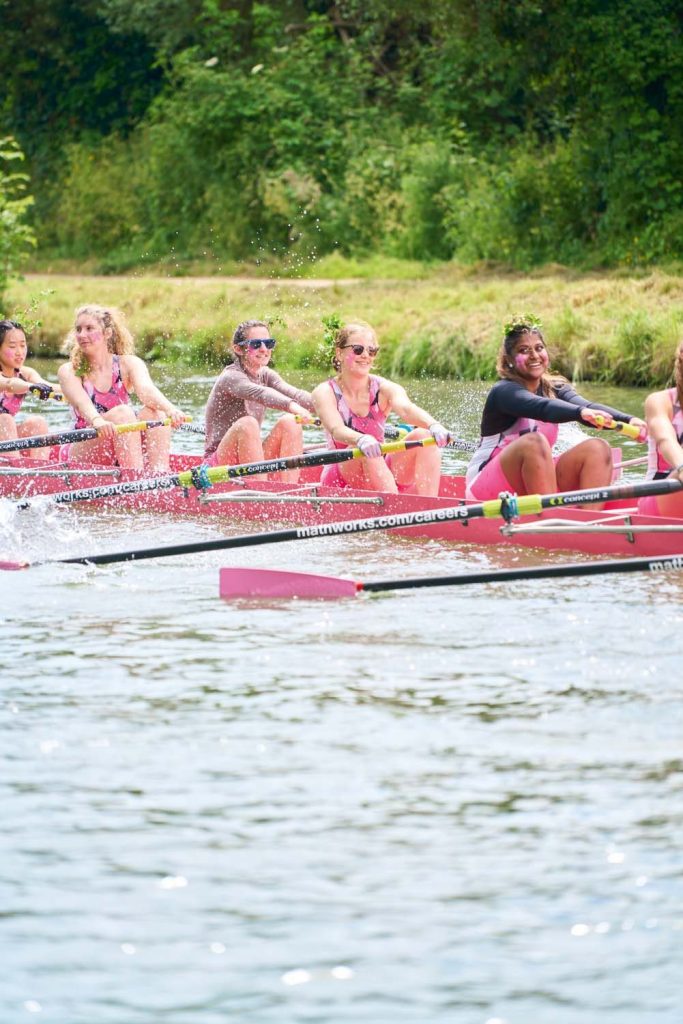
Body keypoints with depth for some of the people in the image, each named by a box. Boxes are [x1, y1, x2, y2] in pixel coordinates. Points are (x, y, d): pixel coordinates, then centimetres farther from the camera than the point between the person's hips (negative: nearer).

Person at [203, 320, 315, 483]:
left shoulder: (266, 375, 10)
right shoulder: (231, 377, -13)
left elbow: (294, 393, -9)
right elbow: (259, 393, -35)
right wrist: (291, 406, -54)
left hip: (252, 461, 7)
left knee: (290, 422, -14)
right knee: (247, 424, -33)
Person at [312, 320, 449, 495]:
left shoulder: (384, 389, -1)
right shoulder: (326, 392, -7)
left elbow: (406, 408, -23)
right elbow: (336, 429, -28)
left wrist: (433, 425, -47)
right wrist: (361, 440, -51)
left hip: (382, 472, 3)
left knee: (423, 436, -20)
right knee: (366, 448, -33)